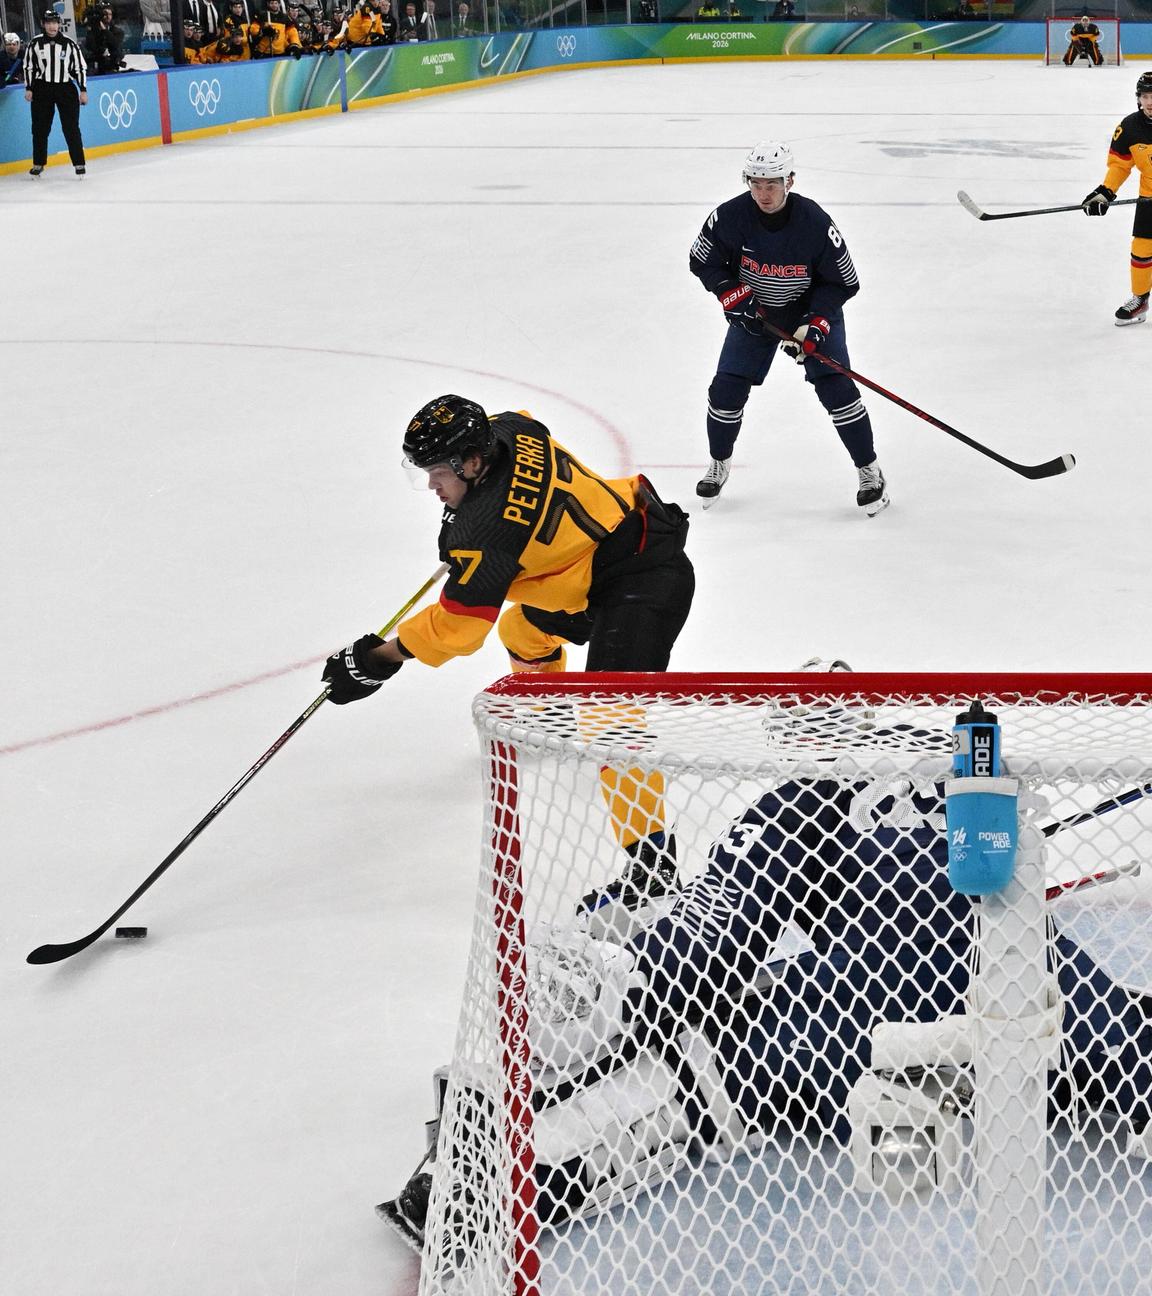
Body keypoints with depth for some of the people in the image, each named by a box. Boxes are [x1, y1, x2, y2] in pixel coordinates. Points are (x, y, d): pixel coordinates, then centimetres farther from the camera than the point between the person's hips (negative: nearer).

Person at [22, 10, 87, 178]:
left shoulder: (69, 43, -4)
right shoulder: (35, 43, -1)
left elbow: (80, 67, 1)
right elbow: (28, 66, 7)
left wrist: (83, 90, 0)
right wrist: (29, 88, 2)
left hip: (66, 89, -1)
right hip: (42, 90, 1)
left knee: (71, 127, -4)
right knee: (40, 128, 5)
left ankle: (79, 163, 4)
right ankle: (38, 163, 17)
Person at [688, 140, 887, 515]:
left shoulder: (815, 223, -27)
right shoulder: (730, 216, -23)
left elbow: (844, 281, -16)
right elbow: (702, 261, -6)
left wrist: (815, 324, -25)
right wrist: (731, 293, -21)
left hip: (812, 310, -2)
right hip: (753, 310, 2)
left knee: (837, 388, -13)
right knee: (727, 389, -2)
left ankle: (869, 471, 3)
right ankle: (719, 464, 25)